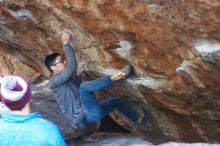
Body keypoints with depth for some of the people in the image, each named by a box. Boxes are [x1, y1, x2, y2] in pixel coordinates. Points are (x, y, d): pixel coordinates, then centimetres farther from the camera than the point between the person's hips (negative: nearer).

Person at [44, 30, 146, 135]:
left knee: (116, 101, 24)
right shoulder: (54, 81, -11)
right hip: (84, 116, -10)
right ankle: (114, 78, -24)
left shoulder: (70, 78, 19)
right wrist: (66, 43, -19)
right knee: (84, 86, -32)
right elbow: (72, 66, -25)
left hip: (89, 114, 10)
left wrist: (77, 75, 1)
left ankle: (139, 121, 35)